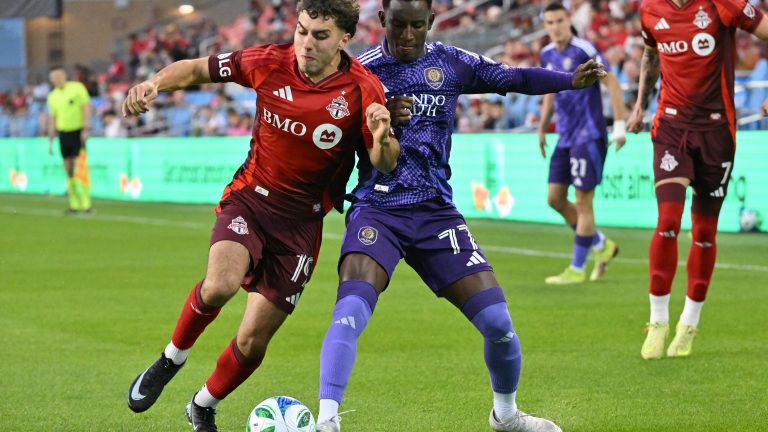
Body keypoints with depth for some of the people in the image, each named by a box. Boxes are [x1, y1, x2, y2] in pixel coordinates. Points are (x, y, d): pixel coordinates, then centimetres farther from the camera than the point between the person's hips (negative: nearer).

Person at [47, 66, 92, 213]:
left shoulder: (77, 88, -4)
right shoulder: (52, 96, 10)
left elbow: (87, 107, -6)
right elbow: (52, 118, 14)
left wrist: (85, 129, -14)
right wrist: (50, 141, 12)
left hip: (78, 132, -5)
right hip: (63, 133, 5)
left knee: (80, 168, -12)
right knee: (69, 170, 3)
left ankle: (86, 203, -11)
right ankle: (74, 204, 7)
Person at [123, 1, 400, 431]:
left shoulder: (361, 88, -13)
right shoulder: (271, 63, -9)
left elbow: (386, 164, -14)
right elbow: (196, 69, 3)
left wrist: (382, 138, -37)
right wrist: (155, 83, -17)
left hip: (302, 220, 0)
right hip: (249, 199, 0)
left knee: (254, 339, 0)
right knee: (221, 283, -30)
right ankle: (172, 358, 0)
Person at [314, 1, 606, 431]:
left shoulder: (452, 63, 5)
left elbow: (514, 78, 6)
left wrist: (572, 79, -8)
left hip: (436, 213, 3)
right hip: (377, 210, -3)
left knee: (498, 322, -2)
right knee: (351, 310, -27)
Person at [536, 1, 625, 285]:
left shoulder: (583, 49, -13)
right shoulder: (547, 55, 10)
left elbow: (612, 83, -13)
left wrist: (619, 125, -17)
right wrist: (542, 128, 21)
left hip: (589, 136, -8)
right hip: (565, 137, 8)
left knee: (583, 203, -6)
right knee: (555, 198, 6)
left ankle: (577, 269, 1)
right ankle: (601, 245, 23)